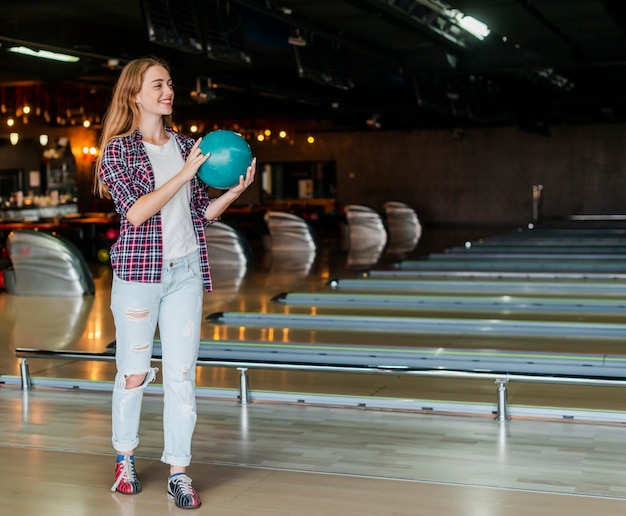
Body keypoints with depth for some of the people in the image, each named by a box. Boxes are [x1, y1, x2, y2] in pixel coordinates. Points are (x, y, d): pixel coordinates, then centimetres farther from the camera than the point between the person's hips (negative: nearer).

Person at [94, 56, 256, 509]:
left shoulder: (185, 145, 10)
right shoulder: (119, 149, -4)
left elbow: (201, 213, 13)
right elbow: (135, 212, -16)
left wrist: (236, 190, -3)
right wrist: (185, 173, -19)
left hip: (186, 272, 4)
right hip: (139, 272, -3)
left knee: (182, 374, 2)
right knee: (134, 373, 7)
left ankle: (179, 473, 12)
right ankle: (125, 459, 30)